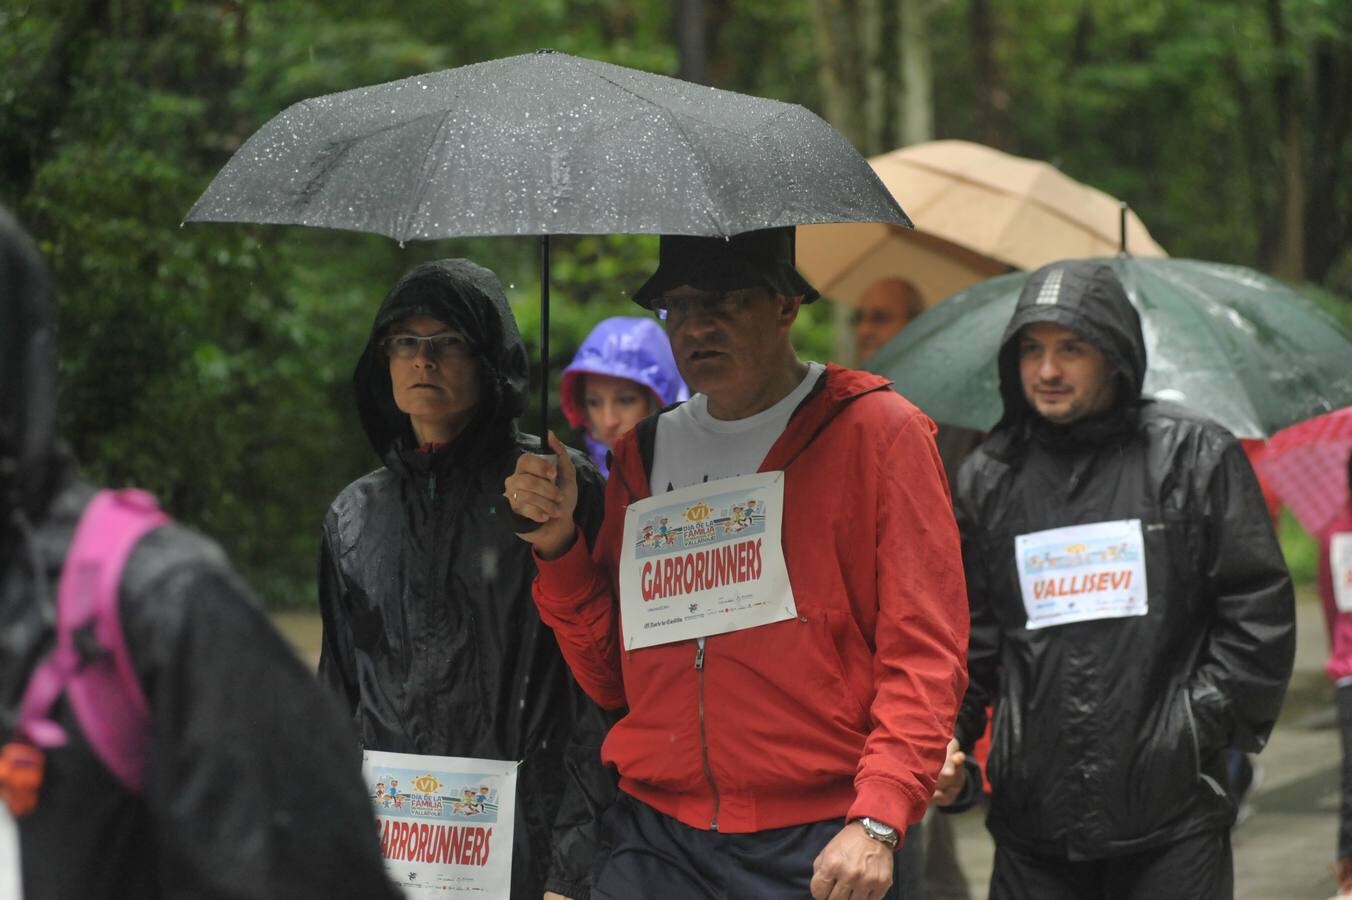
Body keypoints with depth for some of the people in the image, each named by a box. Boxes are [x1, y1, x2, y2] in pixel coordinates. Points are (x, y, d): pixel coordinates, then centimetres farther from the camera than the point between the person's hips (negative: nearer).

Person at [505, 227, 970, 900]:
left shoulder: (876, 431, -1)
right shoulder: (643, 455, 14)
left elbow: (924, 651, -7)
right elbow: (612, 681, 14)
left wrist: (875, 822, -17)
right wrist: (560, 547, 0)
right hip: (655, 838, 4)